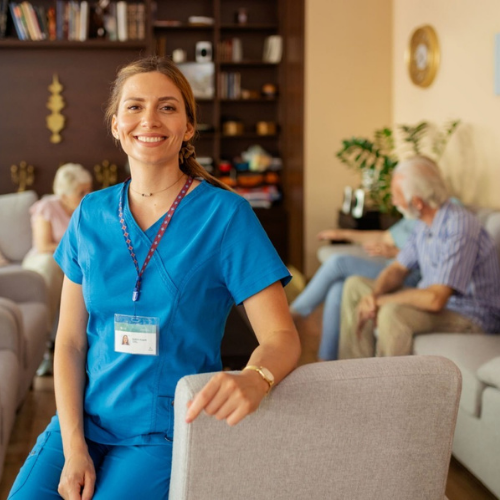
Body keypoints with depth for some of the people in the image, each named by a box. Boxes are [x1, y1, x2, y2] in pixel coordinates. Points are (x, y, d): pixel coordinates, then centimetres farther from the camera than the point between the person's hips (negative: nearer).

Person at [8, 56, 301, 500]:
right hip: (86, 420, 3)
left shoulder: (224, 214, -8)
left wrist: (254, 379, -36)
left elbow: (282, 336, -13)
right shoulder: (91, 215, 4)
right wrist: (73, 447, -7)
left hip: (168, 432, -3)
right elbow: (71, 340, 4)